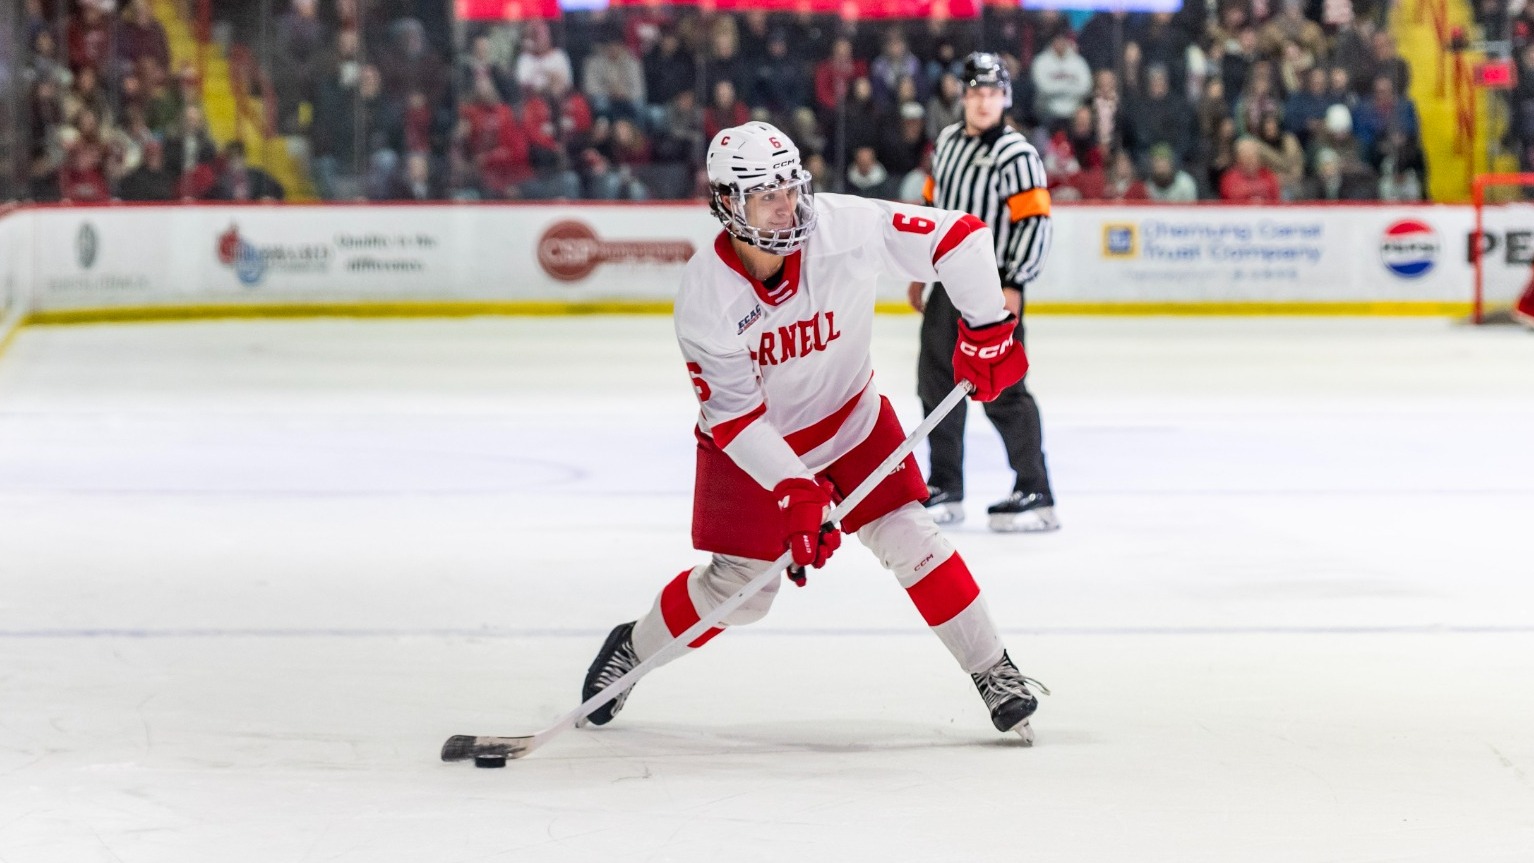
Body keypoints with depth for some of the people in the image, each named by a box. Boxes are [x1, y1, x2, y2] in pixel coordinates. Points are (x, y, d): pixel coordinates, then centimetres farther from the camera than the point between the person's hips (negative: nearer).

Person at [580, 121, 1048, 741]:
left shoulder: (846, 227, -27)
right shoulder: (704, 295, -26)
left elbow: (958, 237, -20)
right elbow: (734, 415, -24)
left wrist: (986, 330, -20)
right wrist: (794, 491, -32)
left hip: (849, 417, 1)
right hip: (750, 440, -1)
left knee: (905, 536, -11)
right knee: (739, 586, 1)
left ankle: (994, 673, 0)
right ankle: (633, 648, 27)